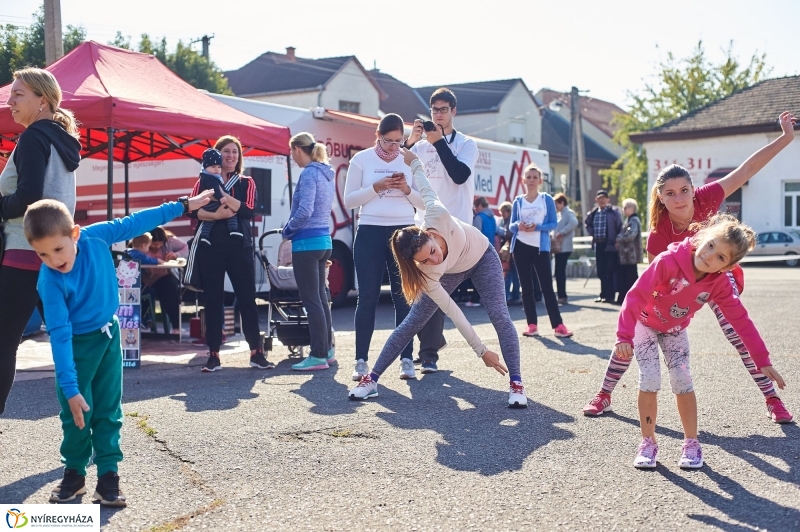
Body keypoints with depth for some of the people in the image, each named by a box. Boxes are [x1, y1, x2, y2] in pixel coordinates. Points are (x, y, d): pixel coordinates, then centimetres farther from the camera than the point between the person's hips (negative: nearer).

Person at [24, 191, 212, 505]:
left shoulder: (95, 237, -22)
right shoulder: (50, 282, -29)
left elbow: (134, 224, -8)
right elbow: (59, 334, -30)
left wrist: (182, 206, -3)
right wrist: (70, 388, -31)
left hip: (108, 335, 3)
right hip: (77, 343, -3)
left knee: (108, 409, 6)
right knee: (76, 412, 3)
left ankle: (108, 474, 12)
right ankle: (74, 472, 22)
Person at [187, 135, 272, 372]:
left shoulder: (246, 183, 9)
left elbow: (249, 211, -8)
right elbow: (193, 210, -6)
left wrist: (223, 194, -18)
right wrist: (215, 215, -23)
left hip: (240, 246, 0)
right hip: (210, 246, 0)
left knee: (247, 298, 0)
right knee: (212, 300, 3)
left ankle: (256, 352, 8)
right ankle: (214, 354, 8)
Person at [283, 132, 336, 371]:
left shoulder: (309, 174, -14)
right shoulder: (326, 173, 13)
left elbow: (304, 211, -22)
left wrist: (287, 230, -6)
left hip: (307, 242, -9)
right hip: (324, 240, 9)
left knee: (311, 300, -5)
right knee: (321, 297, 15)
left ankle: (319, 356, -2)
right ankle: (327, 350, 21)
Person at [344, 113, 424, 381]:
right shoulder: (361, 159, 3)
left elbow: (423, 203, 8)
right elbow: (349, 200, 0)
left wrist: (407, 190, -11)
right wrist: (375, 188, -14)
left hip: (404, 232, 1)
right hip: (370, 232, -1)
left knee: (404, 297, 2)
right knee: (368, 297, -1)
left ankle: (407, 360, 6)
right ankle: (361, 360, 5)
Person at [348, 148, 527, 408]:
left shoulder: (437, 217, -42)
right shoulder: (427, 274, -37)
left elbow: (426, 188, -21)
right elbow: (454, 313, -31)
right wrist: (481, 351, -28)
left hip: (483, 258, 0)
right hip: (451, 272, 0)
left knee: (499, 315, -16)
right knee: (411, 323, -3)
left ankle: (516, 383, -11)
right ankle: (371, 379, 7)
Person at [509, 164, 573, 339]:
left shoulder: (547, 199, 2)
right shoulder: (518, 201, 7)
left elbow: (553, 223, -2)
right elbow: (511, 226, 7)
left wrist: (537, 227, -18)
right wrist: (518, 225, -17)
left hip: (541, 247, -2)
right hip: (520, 247, 3)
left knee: (547, 286, -7)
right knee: (526, 286, 4)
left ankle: (558, 325, -8)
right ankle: (532, 324, 9)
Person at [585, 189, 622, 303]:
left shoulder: (614, 212, -5)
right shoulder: (593, 213, 10)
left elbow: (619, 227, -5)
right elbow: (588, 224, 26)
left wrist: (617, 240, -7)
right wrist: (592, 233, 11)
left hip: (610, 245, -5)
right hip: (598, 245, 6)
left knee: (609, 271, -3)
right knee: (601, 272, 10)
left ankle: (609, 295, 2)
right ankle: (603, 294, 19)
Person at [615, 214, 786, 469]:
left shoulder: (719, 283, -22)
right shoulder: (669, 261, -36)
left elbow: (741, 320, -16)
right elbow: (636, 295, -39)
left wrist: (762, 360, -16)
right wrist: (624, 336, -47)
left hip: (675, 329, 3)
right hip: (645, 323, -3)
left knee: (683, 382, -8)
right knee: (650, 381, -12)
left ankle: (691, 443, 6)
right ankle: (648, 442, 2)